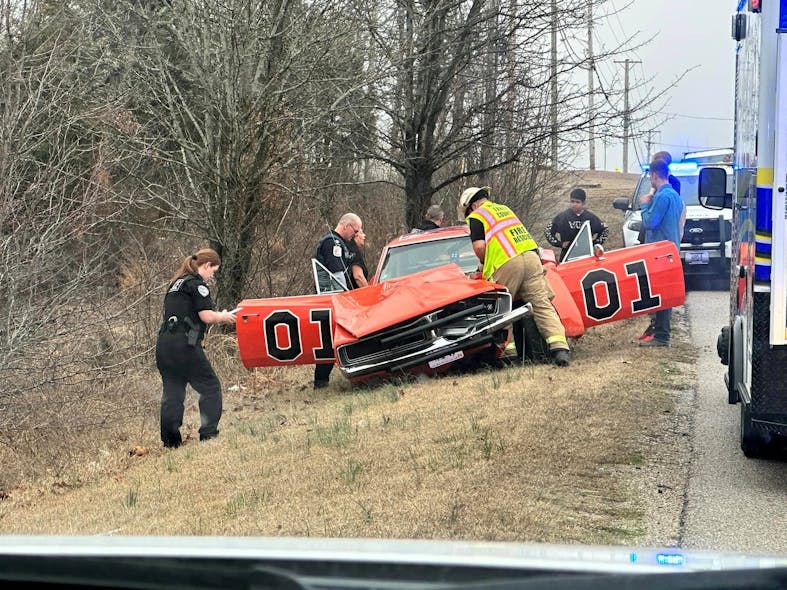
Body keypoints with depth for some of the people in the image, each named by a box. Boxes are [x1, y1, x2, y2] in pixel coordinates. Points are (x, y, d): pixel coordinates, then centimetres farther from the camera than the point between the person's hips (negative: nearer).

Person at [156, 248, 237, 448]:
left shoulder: (176, 284, 22)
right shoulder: (196, 283, -5)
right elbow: (207, 316, -11)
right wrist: (224, 317, 9)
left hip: (164, 344, 8)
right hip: (184, 345, -8)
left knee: (172, 392, 9)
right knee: (210, 387, 2)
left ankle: (170, 441, 8)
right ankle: (209, 434, -3)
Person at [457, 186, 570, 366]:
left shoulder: (476, 217, 8)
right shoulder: (504, 208, 30)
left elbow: (479, 246, -5)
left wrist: (485, 264, 14)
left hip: (506, 264, -5)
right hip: (531, 255, 6)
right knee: (542, 304, -3)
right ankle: (559, 346, -16)